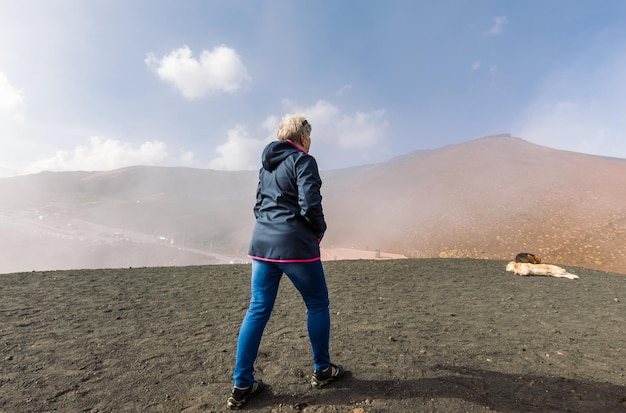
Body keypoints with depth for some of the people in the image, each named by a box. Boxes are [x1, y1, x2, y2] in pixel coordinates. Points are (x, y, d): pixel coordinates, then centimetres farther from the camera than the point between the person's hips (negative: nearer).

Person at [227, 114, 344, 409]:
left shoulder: (267, 165, 17)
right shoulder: (303, 161, -7)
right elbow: (310, 205, -17)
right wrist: (320, 231, -1)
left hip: (262, 242, 7)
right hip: (295, 245, -7)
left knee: (258, 310, 10)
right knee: (317, 304, 12)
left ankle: (241, 385, 15)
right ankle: (322, 370, 26)